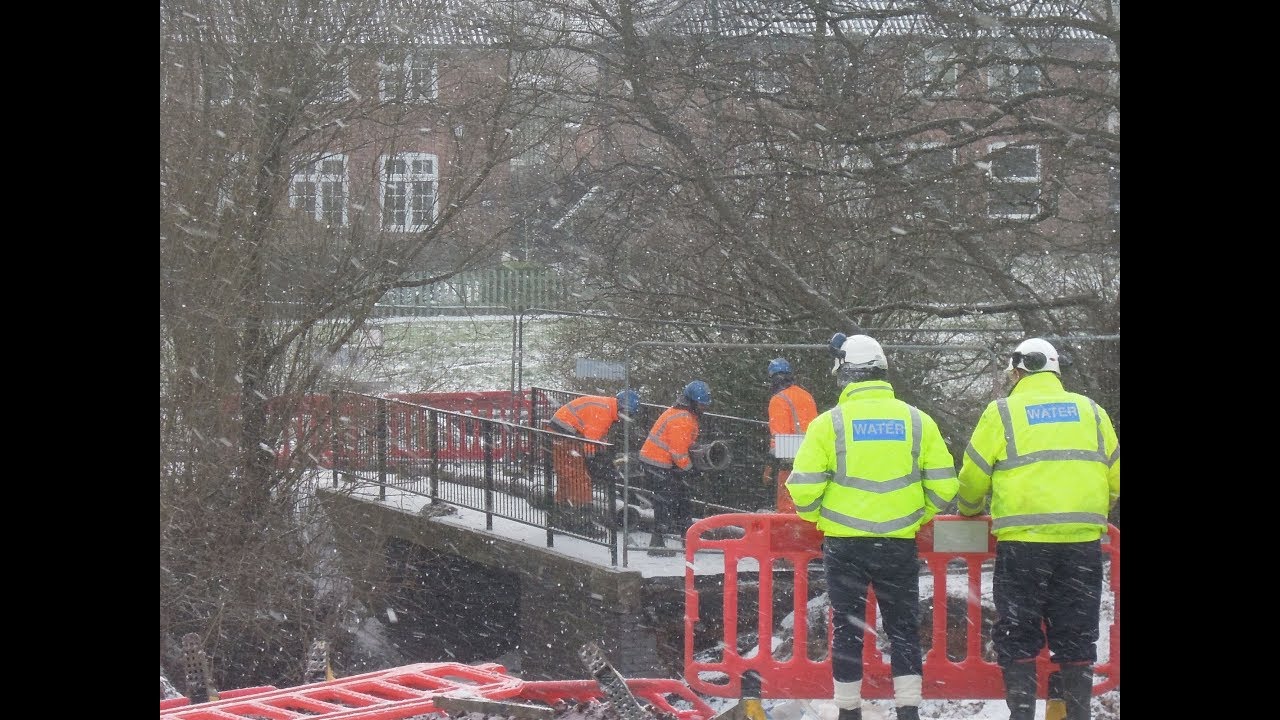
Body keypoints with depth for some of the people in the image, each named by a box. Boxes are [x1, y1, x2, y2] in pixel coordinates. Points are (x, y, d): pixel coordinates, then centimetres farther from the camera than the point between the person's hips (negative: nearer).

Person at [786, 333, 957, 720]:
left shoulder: (829, 423, -7)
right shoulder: (916, 421, -1)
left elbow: (803, 487, -9)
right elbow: (943, 485, 0)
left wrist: (819, 517, 10)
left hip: (844, 544, -1)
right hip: (899, 544, 1)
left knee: (847, 629, 10)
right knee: (903, 629, 10)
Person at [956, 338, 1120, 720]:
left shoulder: (1002, 413, 2)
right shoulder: (1090, 411, 11)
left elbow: (973, 478, 5)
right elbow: (1114, 478, 13)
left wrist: (968, 510, 26)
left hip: (1023, 544, -3)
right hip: (1082, 542, 3)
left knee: (1017, 638, 5)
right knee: (1076, 638, 11)